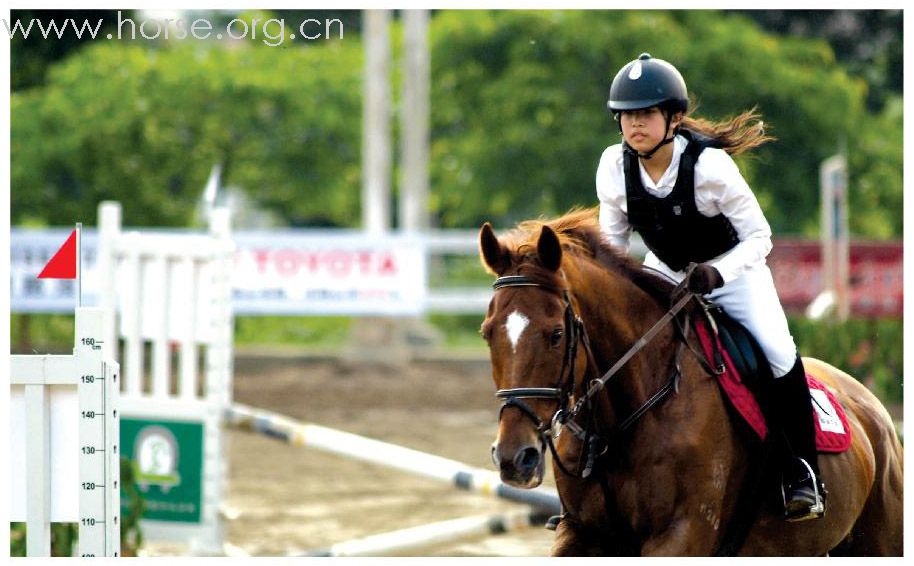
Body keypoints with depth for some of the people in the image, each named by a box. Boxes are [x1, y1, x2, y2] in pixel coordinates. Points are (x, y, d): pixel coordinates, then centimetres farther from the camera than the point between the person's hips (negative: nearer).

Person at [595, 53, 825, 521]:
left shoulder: (709, 165, -28)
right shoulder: (614, 167, -16)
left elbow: (759, 237, -23)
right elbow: (612, 240, -2)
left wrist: (716, 272, -39)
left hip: (732, 270, -4)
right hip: (664, 273, 4)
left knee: (777, 352, -25)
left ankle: (803, 470, -11)